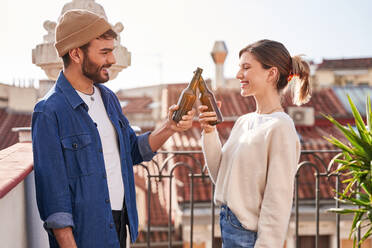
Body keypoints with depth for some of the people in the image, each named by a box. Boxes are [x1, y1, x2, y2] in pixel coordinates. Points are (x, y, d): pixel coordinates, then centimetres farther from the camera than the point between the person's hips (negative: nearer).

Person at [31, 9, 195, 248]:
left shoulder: (108, 97, 7)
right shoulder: (50, 112, -18)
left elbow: (133, 151, 12)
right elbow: (52, 189, -18)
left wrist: (168, 128, -4)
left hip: (120, 223, 8)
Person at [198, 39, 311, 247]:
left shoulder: (279, 127, -16)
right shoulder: (243, 122, 7)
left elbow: (278, 201, -17)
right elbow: (221, 177, 8)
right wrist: (209, 133, -2)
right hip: (228, 227, 7)